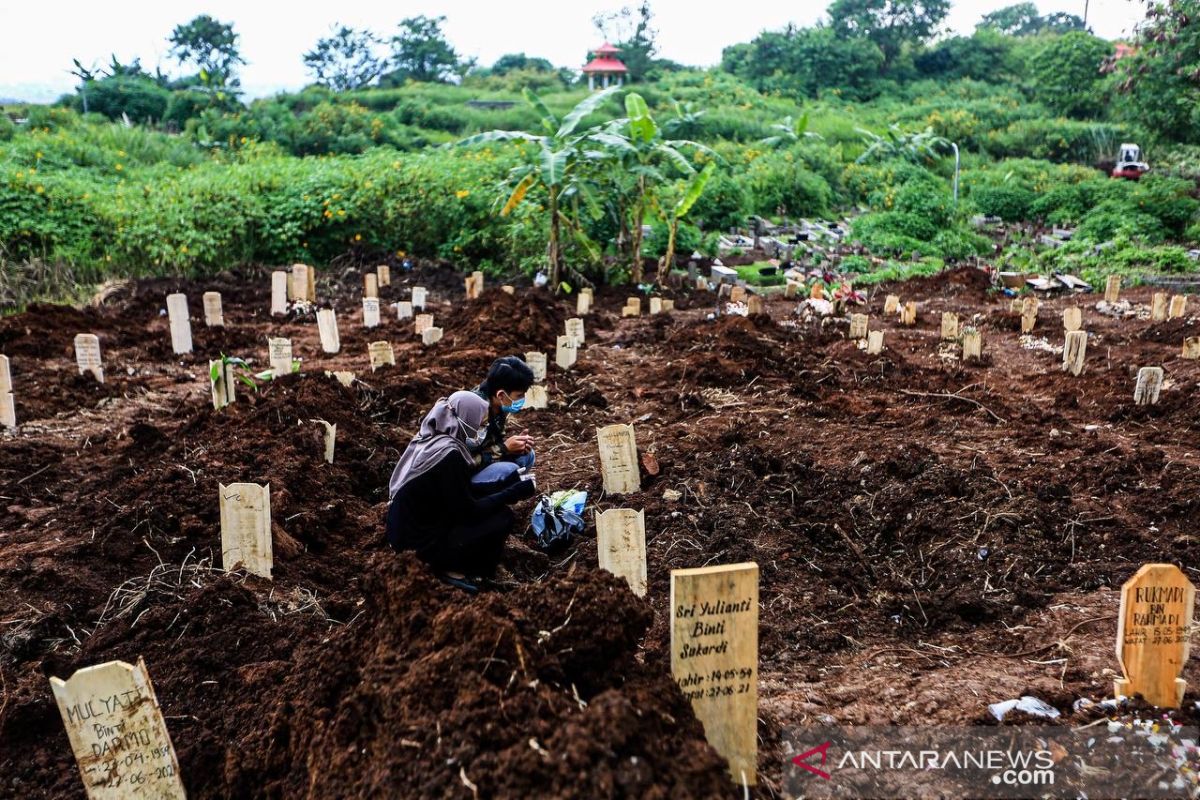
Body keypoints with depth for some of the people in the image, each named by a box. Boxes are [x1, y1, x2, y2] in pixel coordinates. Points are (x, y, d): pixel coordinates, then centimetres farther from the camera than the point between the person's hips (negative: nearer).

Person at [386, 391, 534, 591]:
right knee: (503, 518, -9)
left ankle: (449, 563, 11)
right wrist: (517, 490, -12)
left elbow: (463, 495, 11)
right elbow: (469, 511, -18)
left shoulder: (430, 437, 1)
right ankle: (451, 568, 2)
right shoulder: (448, 454, -25)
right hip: (421, 542, -9)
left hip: (409, 528, 9)